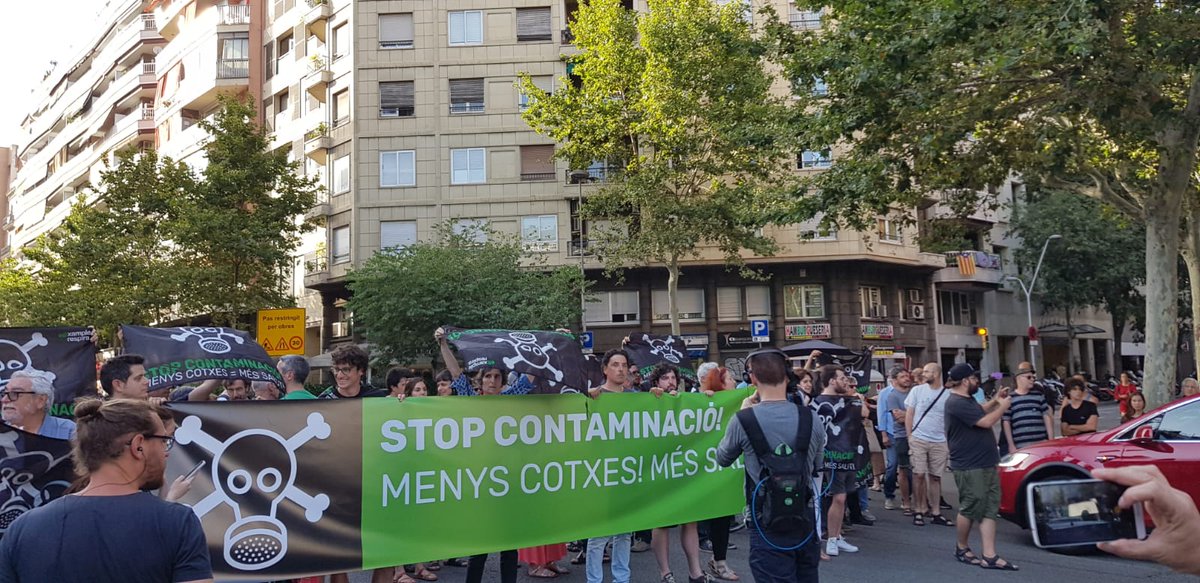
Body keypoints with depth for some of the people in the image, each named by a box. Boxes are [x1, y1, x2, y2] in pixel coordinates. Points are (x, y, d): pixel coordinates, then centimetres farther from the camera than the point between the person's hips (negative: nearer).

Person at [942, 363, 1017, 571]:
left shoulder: (967, 399, 13)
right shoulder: (957, 403, -21)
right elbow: (986, 422, -21)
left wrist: (994, 401, 21)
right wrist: (1003, 406, -6)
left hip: (986, 464, 10)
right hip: (970, 467, -10)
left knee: (989, 509, 5)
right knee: (971, 509, 1)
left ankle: (989, 556, 4)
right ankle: (962, 548, 21)